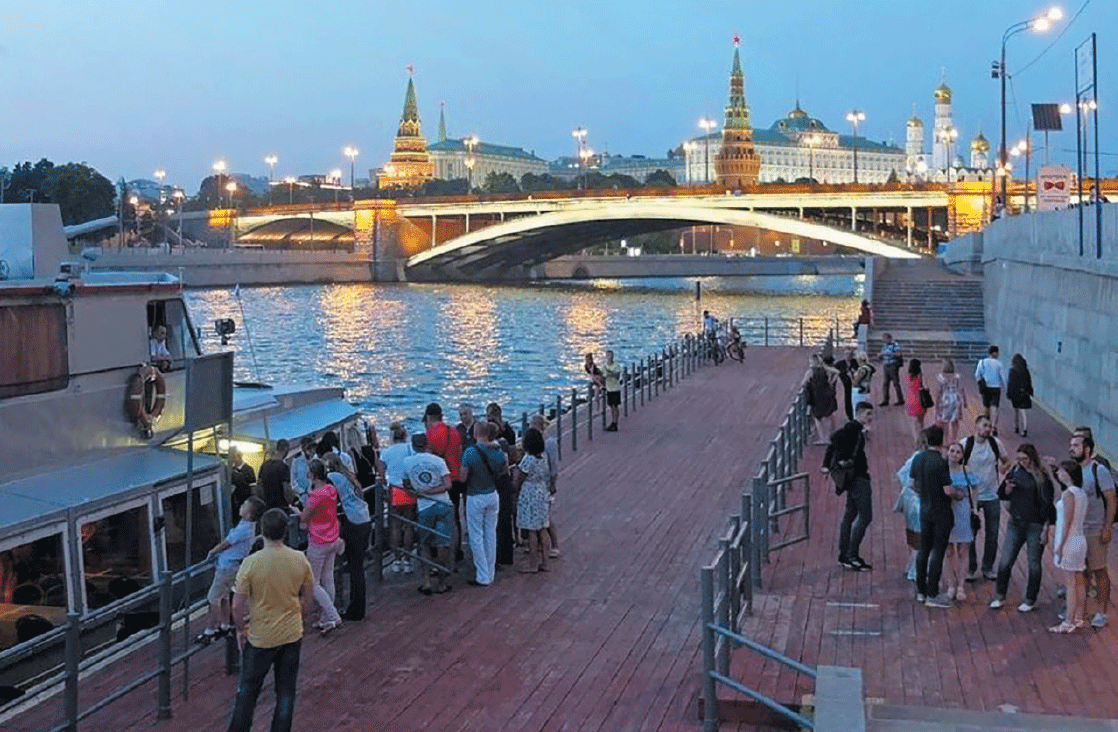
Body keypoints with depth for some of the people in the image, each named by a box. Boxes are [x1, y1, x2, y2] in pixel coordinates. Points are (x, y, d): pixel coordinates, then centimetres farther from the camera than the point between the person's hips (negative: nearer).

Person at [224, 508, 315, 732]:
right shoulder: (300, 560, -10)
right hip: (292, 635, 2)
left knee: (248, 689, 16)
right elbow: (309, 601, 1)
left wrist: (241, 629, 4)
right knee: (286, 691, 15)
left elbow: (238, 606, -14)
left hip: (260, 638, -2)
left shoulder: (251, 564, -19)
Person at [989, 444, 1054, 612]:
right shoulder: (1014, 472, 3)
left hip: (1035, 525, -4)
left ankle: (1030, 600, 20)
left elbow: (1047, 504, -7)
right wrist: (1007, 489, -11)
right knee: (1005, 562, 3)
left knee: (1034, 564, 6)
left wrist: (1046, 529, -10)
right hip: (1015, 523, 4)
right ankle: (1000, 597, 17)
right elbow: (1002, 496, 12)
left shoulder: (1042, 477, -8)